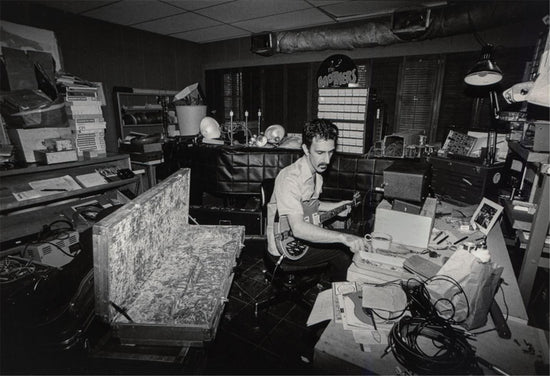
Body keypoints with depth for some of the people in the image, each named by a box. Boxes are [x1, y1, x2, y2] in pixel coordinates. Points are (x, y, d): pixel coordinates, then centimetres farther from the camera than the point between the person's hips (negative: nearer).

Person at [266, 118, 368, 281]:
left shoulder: (316, 173, 1)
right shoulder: (289, 178, -30)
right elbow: (298, 228, -39)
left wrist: (334, 207, 1)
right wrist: (343, 237, -43)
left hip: (302, 236, 9)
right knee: (342, 253, -13)